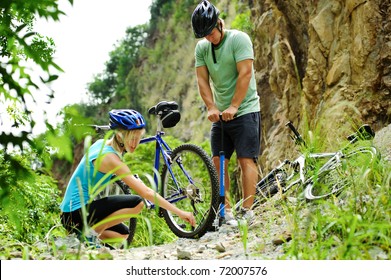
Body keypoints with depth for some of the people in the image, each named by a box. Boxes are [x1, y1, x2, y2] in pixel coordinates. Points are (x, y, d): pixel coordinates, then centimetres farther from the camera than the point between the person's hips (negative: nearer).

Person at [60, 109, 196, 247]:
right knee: (137, 203, -22)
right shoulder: (110, 158, -21)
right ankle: (90, 233, -12)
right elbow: (146, 192, -24)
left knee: (123, 234, 26)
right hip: (77, 213, -10)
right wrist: (180, 212, -22)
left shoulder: (101, 143, 4)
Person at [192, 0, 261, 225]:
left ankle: (247, 211, -7)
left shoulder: (239, 39, -10)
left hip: (245, 111, -6)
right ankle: (225, 210, 7)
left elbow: (245, 74, -18)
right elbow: (202, 80, 0)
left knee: (246, 160, -8)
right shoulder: (202, 47, 5)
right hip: (220, 114, 6)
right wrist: (212, 108, -14)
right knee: (218, 161, 1)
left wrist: (234, 107, -22)